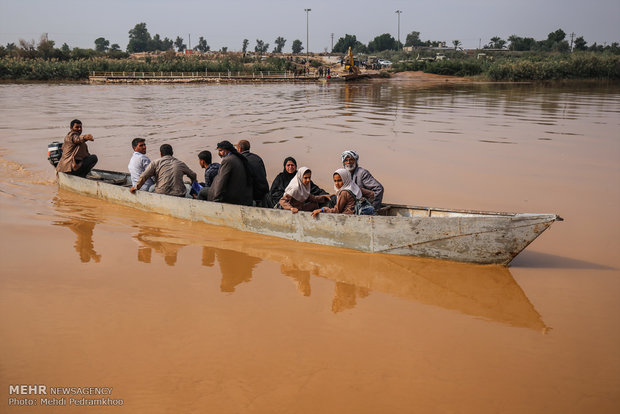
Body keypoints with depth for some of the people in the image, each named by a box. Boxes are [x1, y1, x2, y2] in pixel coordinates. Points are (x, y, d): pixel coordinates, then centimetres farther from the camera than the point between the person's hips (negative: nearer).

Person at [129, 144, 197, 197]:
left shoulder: (156, 163, 4)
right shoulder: (180, 164, 13)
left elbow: (143, 177, -3)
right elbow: (193, 175, 26)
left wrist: (136, 187, 13)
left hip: (161, 194, -2)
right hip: (178, 195, 3)